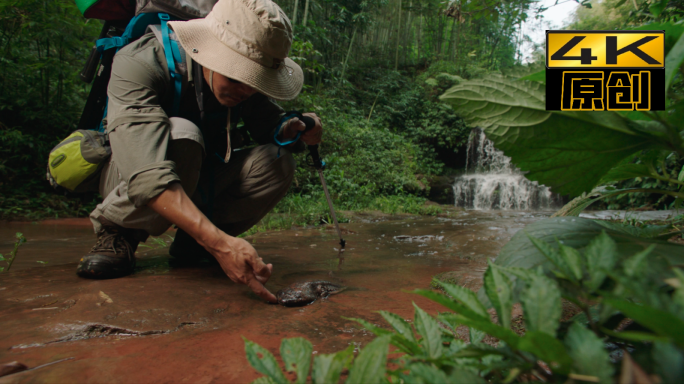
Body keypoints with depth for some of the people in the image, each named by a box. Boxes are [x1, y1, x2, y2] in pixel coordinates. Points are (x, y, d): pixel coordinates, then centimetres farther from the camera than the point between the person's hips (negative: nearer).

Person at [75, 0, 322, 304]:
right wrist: (218, 242, -54)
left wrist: (294, 130, -31)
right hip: (126, 181, -5)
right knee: (181, 137, -37)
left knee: (277, 161, -19)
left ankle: (190, 244, -3)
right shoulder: (138, 64, -31)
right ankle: (117, 232, -12)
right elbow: (147, 175, -44)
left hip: (198, 182, 5)